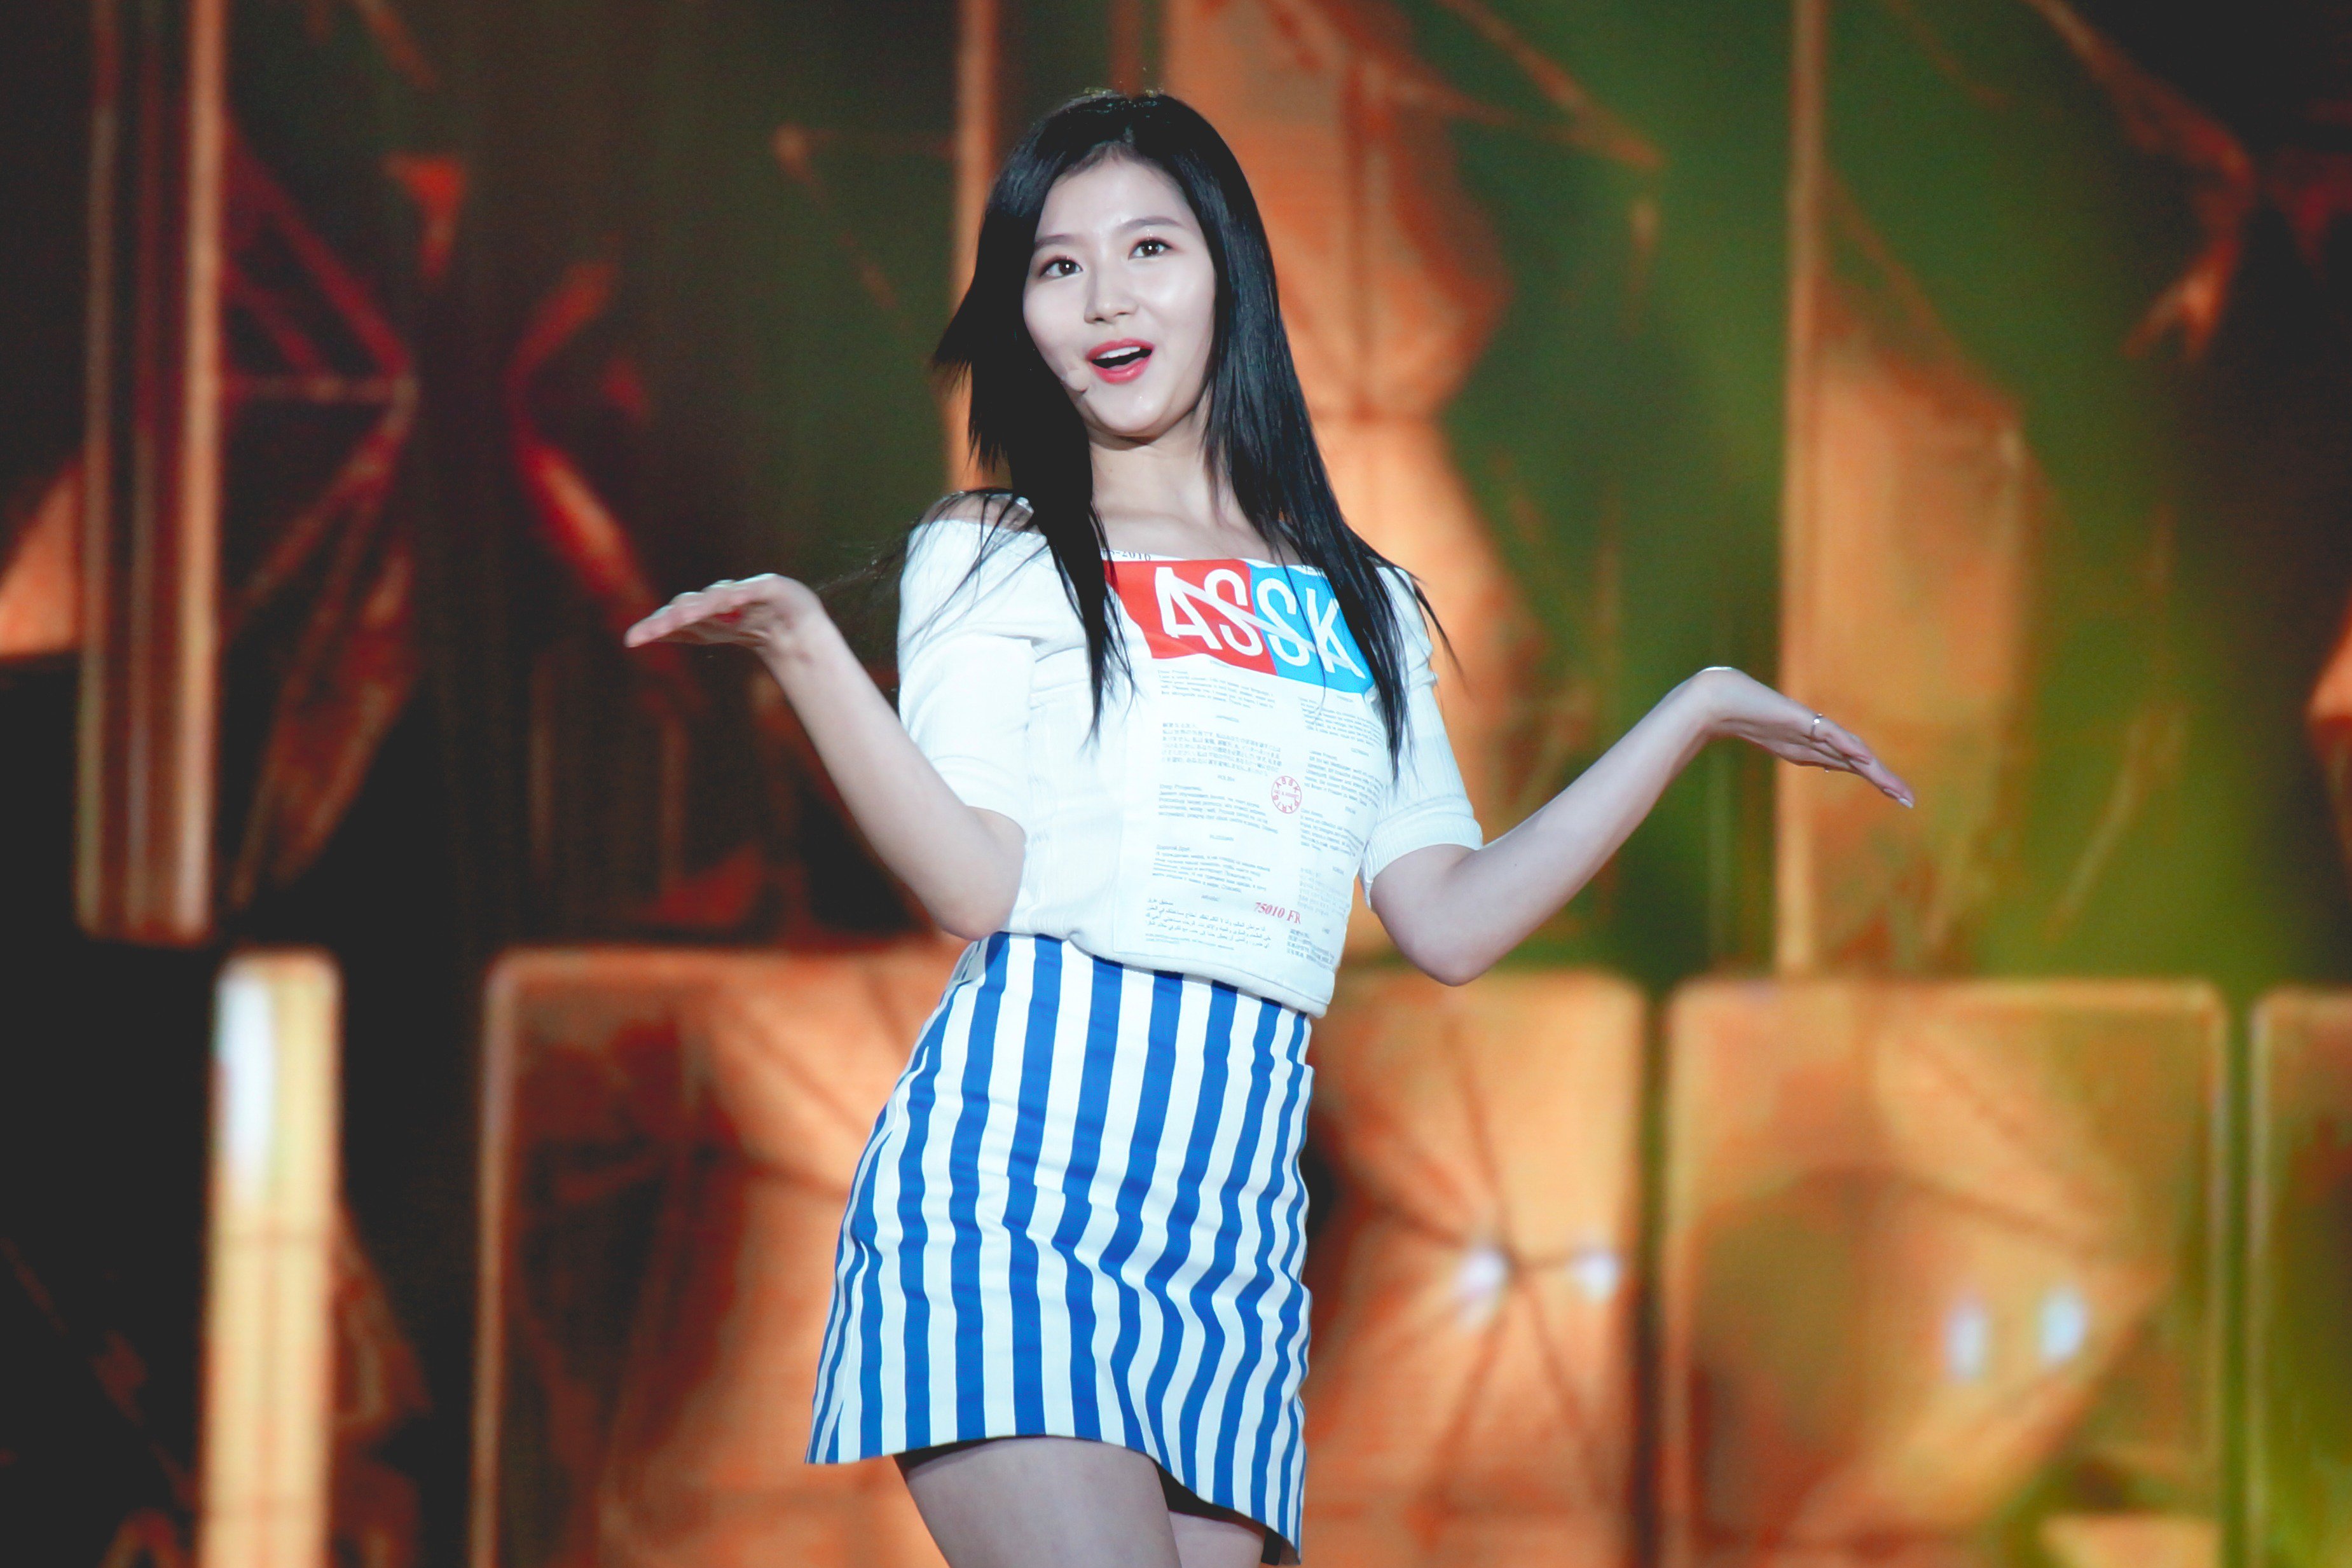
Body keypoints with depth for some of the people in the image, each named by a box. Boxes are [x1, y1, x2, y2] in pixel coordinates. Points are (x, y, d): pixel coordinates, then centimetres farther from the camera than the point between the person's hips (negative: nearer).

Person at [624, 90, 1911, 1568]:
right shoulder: (988, 559, 10)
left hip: (1240, 1203, 4)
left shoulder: (1361, 609, 21)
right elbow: (978, 881, -3)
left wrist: (1693, 716, 18)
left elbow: (1452, 924, 14)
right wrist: (806, 652, -15)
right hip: (1013, 1158, -4)